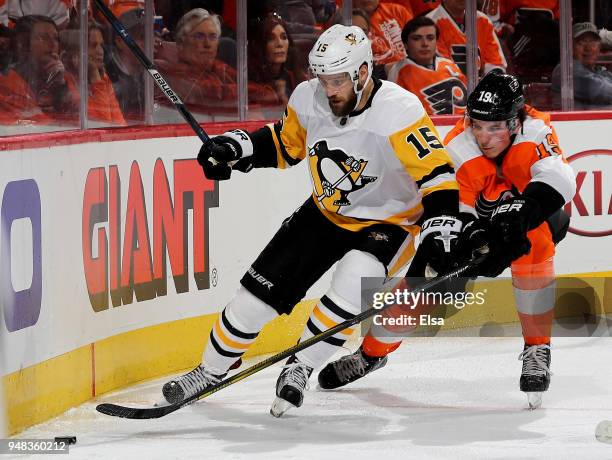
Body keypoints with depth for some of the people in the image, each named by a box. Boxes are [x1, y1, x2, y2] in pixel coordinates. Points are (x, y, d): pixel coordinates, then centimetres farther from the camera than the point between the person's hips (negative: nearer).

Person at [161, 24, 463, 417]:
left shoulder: (399, 112, -30)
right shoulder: (309, 100, -12)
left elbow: (437, 175, -31)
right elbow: (285, 144, 9)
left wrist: (441, 232, -42)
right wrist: (236, 148, -7)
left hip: (388, 222, -5)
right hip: (326, 214, 5)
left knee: (354, 283, -32)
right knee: (262, 288, 1)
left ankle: (300, 368, -11)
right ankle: (211, 371, 21)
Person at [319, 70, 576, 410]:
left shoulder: (534, 130, -31)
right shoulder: (458, 149, -27)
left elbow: (559, 180, -46)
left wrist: (518, 215, -59)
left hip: (538, 218, -2)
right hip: (479, 221, 2)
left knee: (532, 246, -35)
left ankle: (538, 350, -22)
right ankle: (373, 351, 15)